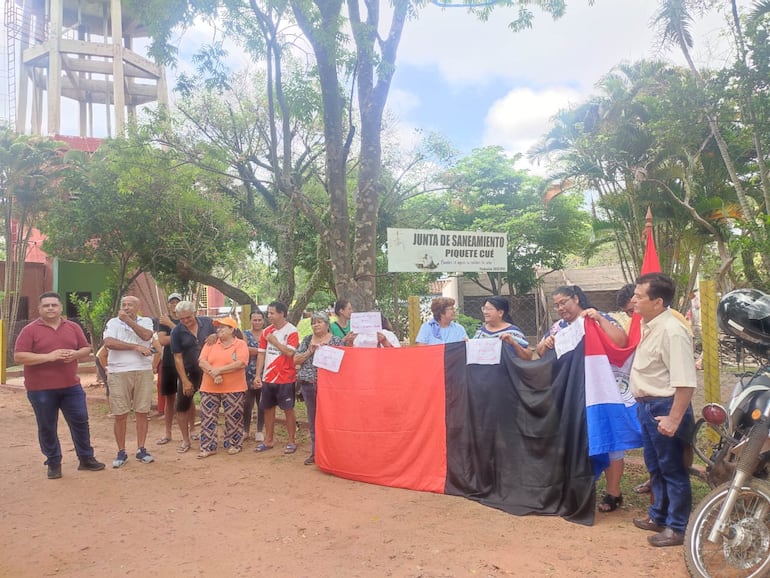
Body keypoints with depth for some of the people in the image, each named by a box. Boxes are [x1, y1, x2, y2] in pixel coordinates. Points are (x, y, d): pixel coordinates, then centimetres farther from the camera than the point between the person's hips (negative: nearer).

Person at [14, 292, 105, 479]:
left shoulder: (73, 327, 7)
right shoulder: (30, 330, -5)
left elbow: (86, 349, 12)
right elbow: (18, 357, -12)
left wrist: (75, 354, -12)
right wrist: (48, 357, -22)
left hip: (71, 386, 3)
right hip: (41, 389, -3)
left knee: (80, 422, 7)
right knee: (47, 428, 7)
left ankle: (86, 458, 20)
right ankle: (53, 464, 22)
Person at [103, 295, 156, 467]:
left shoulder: (146, 321, 8)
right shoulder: (113, 322, 4)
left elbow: (146, 336, -14)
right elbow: (109, 343, -13)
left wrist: (128, 320, -15)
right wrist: (136, 347, -14)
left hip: (143, 372, 1)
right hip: (119, 373, -1)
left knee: (142, 413, 7)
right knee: (120, 415, 3)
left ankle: (141, 450, 17)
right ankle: (121, 452, 14)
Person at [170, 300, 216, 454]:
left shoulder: (207, 322, -6)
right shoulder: (176, 332, -12)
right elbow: (177, 358, -11)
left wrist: (215, 336, -17)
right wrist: (185, 381, -13)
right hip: (189, 373, -2)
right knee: (182, 405, -1)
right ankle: (186, 440, 14)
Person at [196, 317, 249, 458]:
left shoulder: (240, 344, -4)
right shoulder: (210, 343, 8)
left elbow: (240, 363, -18)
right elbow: (202, 362, -3)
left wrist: (218, 370, -18)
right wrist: (213, 374, -19)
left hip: (233, 389, -3)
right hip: (209, 388, 3)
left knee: (233, 418, 5)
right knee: (207, 417, 5)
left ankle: (234, 444, 20)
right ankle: (208, 447, 13)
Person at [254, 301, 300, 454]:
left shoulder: (291, 331, -10)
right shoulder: (266, 331, 7)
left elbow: (289, 352, -23)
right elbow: (261, 354, 8)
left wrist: (274, 341, -16)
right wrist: (258, 375, 3)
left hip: (286, 379, -6)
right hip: (267, 378, 6)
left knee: (288, 409, 2)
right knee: (268, 409, 12)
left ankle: (292, 441, 13)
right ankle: (268, 441, 24)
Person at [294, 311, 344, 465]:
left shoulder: (336, 340, 1)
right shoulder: (307, 341, 11)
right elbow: (296, 360, 7)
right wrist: (310, 351, -7)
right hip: (309, 384, 4)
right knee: (313, 419, 10)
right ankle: (315, 452, 19)